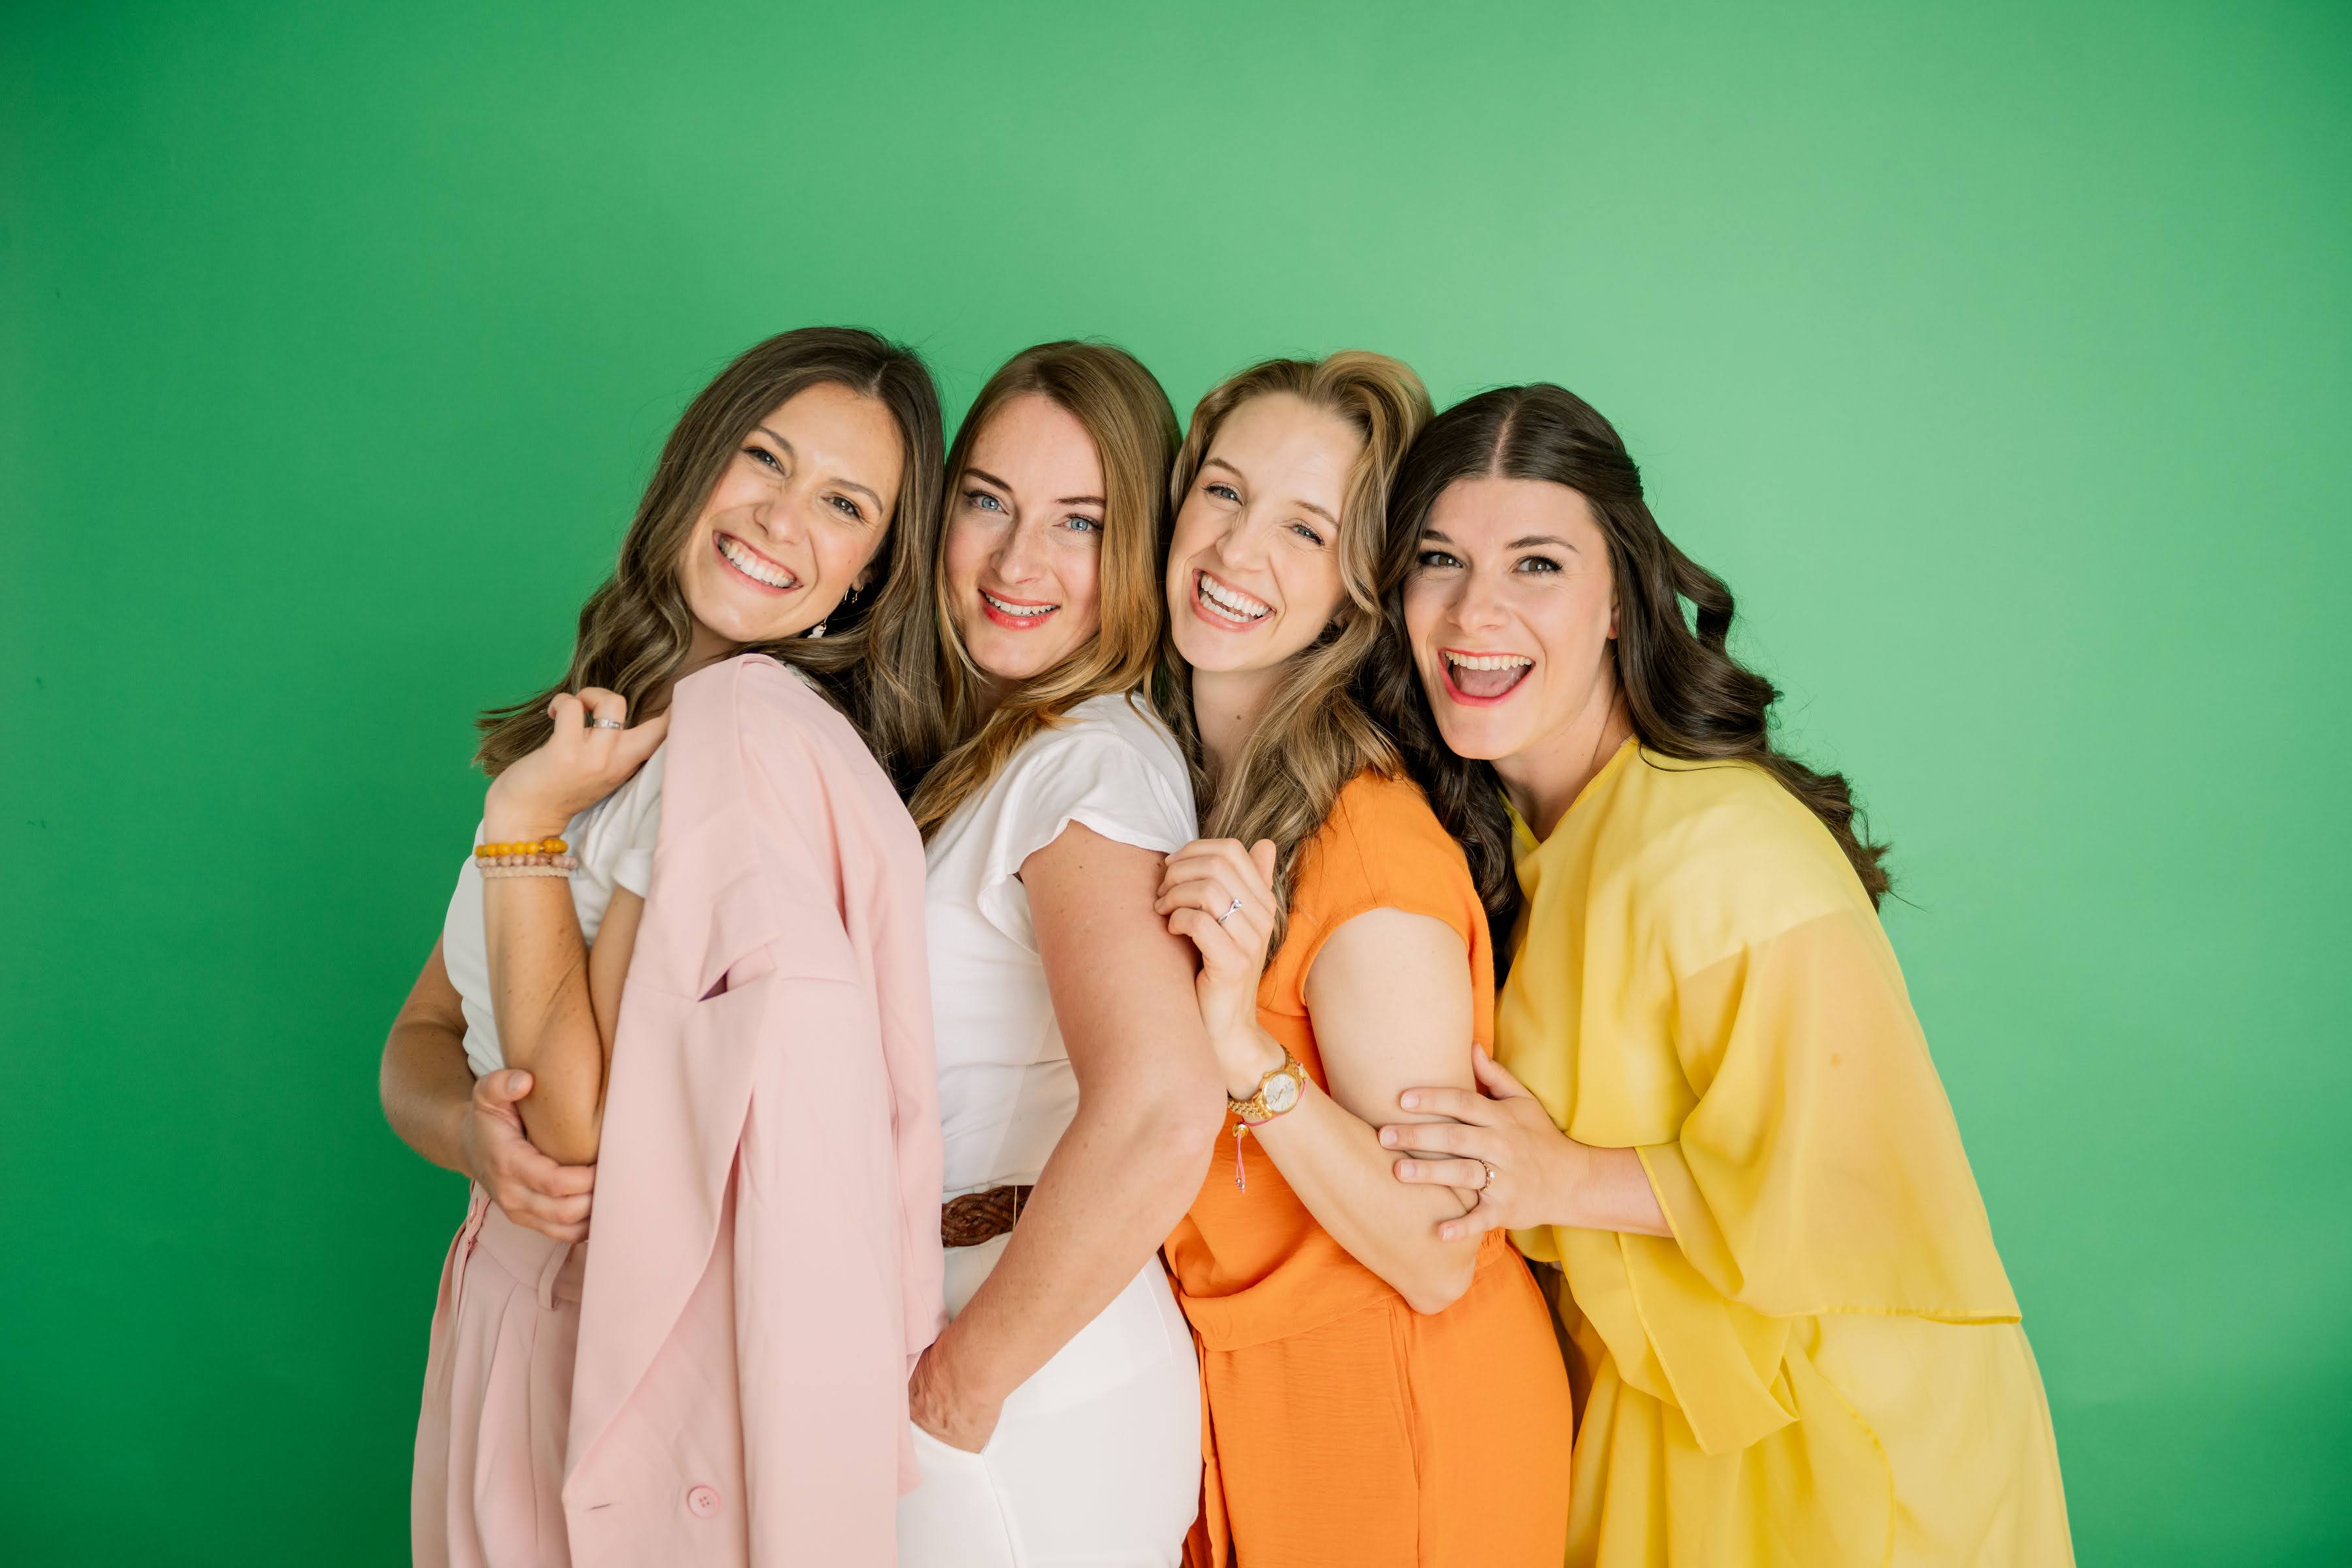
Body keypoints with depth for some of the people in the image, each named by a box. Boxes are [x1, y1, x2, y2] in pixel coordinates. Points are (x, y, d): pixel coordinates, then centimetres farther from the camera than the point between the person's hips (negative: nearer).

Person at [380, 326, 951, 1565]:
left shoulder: (753, 724, -21)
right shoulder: (613, 715, 4)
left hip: (653, 1359, -7)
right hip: (510, 1313, 7)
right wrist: (478, 1134, -15)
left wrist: (525, 822, -18)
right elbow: (421, 1038, 6)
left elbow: (586, 1134, -21)